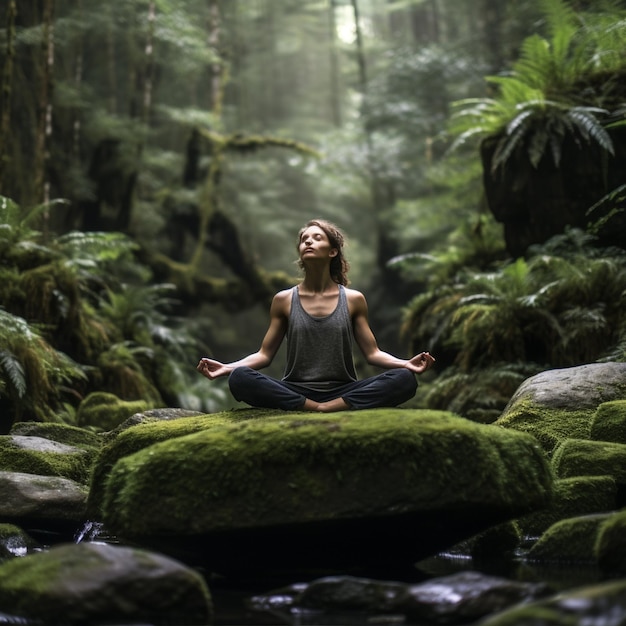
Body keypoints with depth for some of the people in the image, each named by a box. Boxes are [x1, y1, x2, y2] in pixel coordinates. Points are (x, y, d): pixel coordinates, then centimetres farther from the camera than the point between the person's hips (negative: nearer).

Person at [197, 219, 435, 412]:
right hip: (294, 393, 0)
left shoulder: (353, 299, 6)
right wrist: (227, 367, -11)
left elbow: (372, 353, 5)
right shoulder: (284, 300, 6)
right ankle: (325, 410, -28)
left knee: (405, 379, -26)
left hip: (343, 393, 0)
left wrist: (406, 364, -14)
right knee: (239, 379, -30)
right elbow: (264, 354, 6)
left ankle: (324, 409, -28)